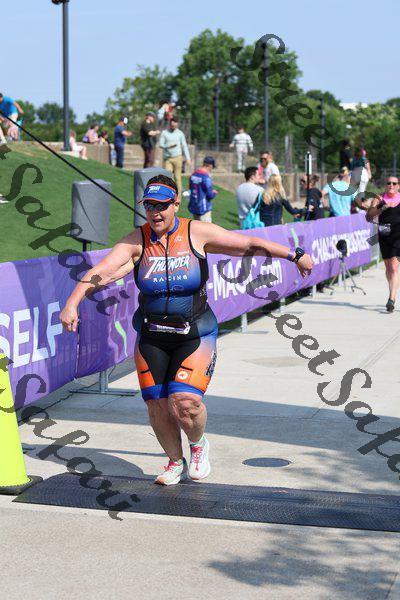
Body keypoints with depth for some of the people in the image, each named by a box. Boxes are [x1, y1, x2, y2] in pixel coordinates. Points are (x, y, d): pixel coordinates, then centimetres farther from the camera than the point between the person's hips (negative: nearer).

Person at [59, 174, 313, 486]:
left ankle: (199, 443, 17)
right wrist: (72, 303, -31)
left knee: (184, 402, -18)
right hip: (151, 336, 3)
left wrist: (294, 255, 2)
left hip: (195, 336, -2)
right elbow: (100, 273, -16)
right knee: (157, 406, 1)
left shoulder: (197, 233, -7)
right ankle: (175, 462, 29)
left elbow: (251, 244, -1)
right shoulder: (137, 241, -5)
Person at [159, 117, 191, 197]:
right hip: (167, 158, 1)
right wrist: (168, 147, -22)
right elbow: (161, 144, -1)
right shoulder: (164, 133, 4)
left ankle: (178, 197, 5)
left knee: (177, 178, 0)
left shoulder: (180, 133, 3)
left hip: (177, 158, 0)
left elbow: (184, 146, 4)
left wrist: (188, 158, -2)